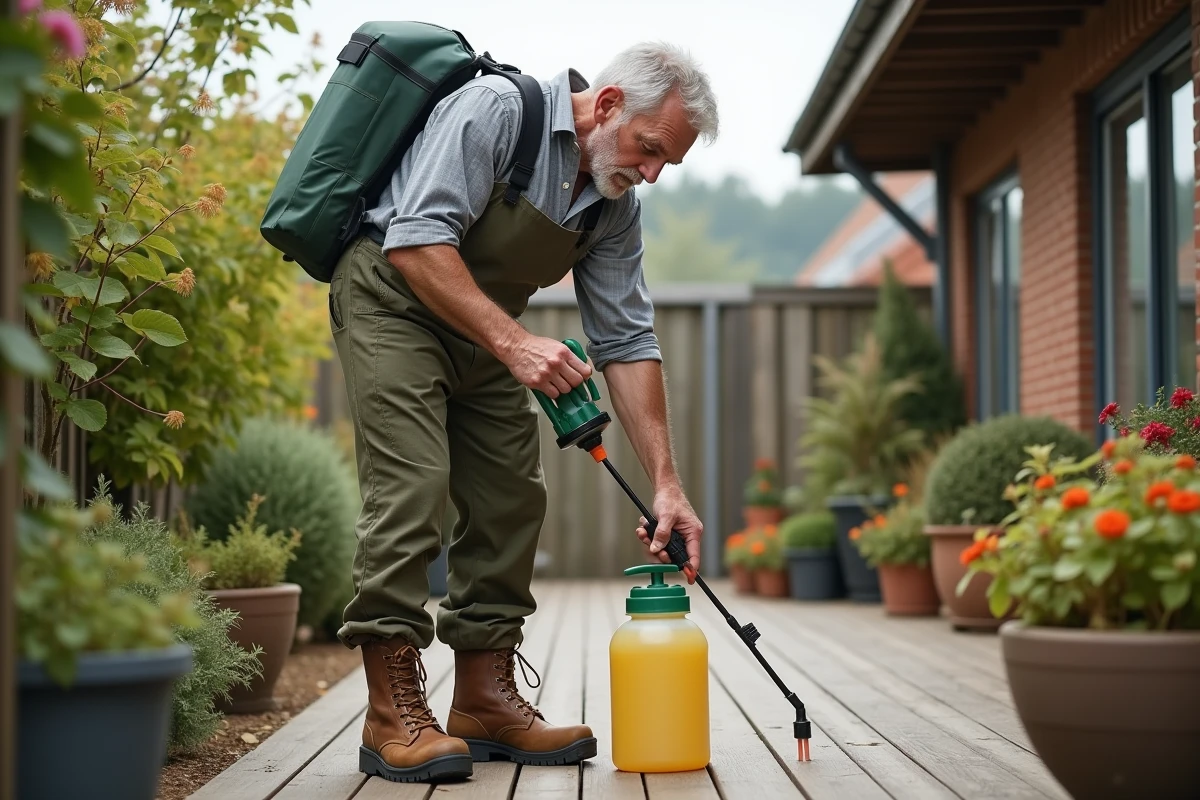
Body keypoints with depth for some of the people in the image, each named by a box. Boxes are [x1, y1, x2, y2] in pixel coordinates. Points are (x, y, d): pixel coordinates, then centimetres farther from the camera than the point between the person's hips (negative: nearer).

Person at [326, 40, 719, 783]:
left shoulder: (617, 207, 1)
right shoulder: (495, 108, -22)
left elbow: (628, 342, 1)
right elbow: (416, 241, -30)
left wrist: (666, 483, -5)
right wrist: (513, 341, -34)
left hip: (484, 327, 8)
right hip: (393, 297, -8)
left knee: (513, 496, 3)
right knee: (413, 484, -18)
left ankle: (485, 701, 11)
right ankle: (393, 714, -14)